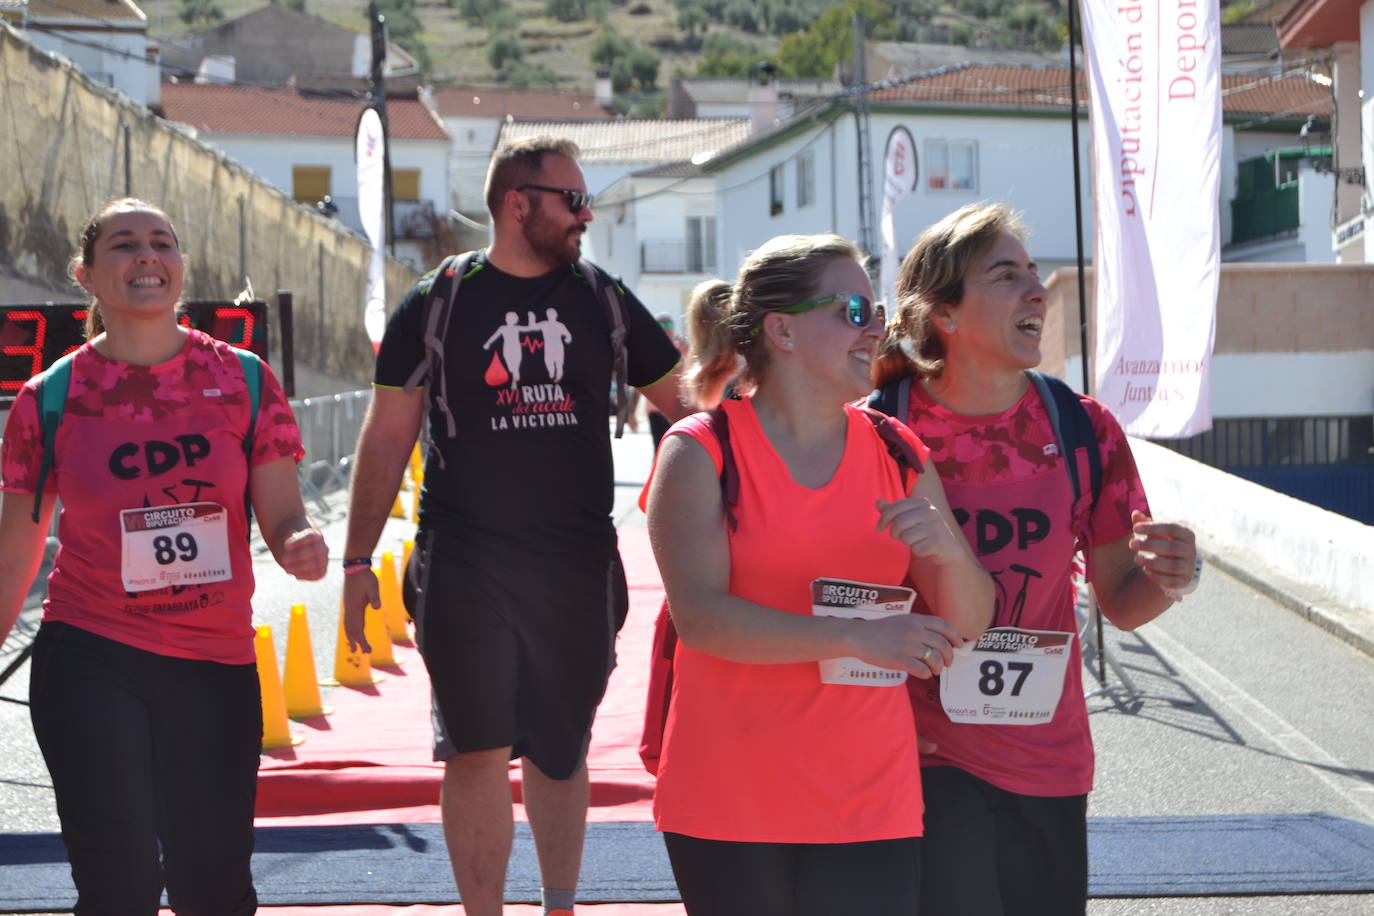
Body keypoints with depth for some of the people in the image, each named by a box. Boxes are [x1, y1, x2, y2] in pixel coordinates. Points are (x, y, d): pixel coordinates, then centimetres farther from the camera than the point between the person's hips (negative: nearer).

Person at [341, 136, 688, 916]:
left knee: (561, 751, 12)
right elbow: (388, 439, 2)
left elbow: (687, 400, 12)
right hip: (466, 565, -2)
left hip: (578, 565, 2)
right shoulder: (436, 306, 0)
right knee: (479, 751, -4)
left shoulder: (602, 303, 7)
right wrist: (358, 560, -1)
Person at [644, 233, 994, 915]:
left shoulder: (898, 455, 9)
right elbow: (699, 616, -17)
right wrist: (855, 637, -25)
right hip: (729, 801, -3)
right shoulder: (701, 452, -4)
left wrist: (948, 550, -13)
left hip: (871, 801, 3)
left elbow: (969, 623, 9)